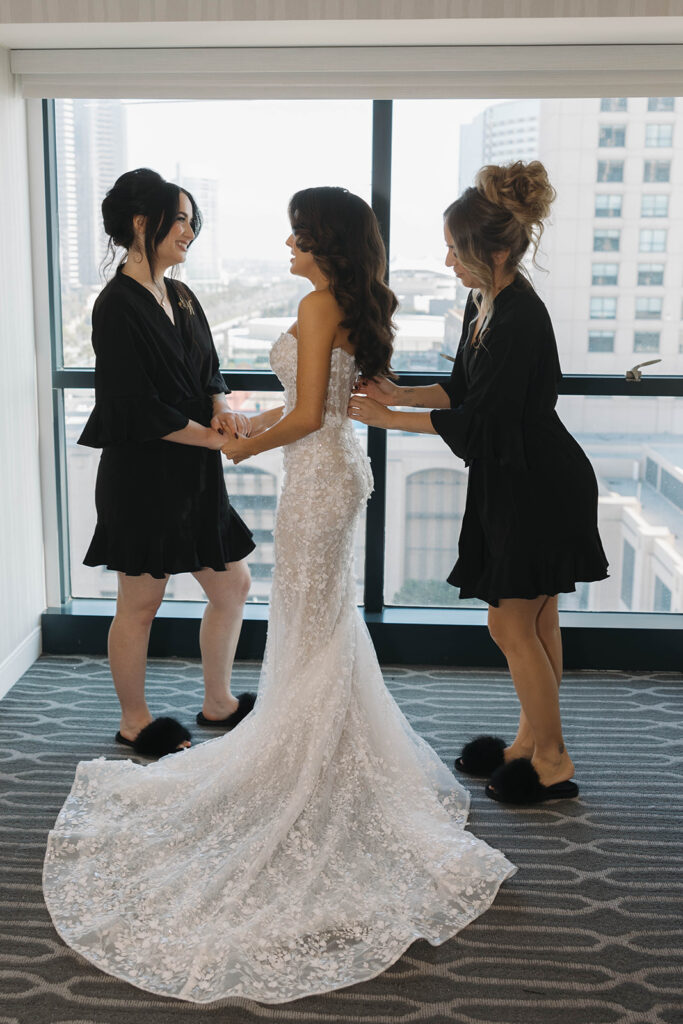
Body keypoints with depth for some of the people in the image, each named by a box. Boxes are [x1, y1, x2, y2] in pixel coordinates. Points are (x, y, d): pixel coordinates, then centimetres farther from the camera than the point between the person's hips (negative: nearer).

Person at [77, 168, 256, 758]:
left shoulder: (181, 298, 11)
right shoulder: (119, 305, -15)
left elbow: (209, 373, 16)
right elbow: (136, 409, -19)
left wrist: (222, 408, -6)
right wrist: (212, 436, -13)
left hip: (193, 477, 9)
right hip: (143, 476, -9)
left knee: (232, 586, 13)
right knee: (140, 603, 5)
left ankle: (218, 703, 30)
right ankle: (135, 722, 23)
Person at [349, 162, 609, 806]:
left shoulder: (520, 320, -25)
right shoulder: (483, 302, 5)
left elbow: (475, 422, -22)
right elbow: (462, 391, 13)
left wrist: (386, 418, -15)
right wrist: (401, 395, 0)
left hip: (539, 489, -9)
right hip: (516, 483, 9)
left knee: (512, 625, 0)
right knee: (535, 620, 18)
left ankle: (552, 763, 16)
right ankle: (532, 741, 32)